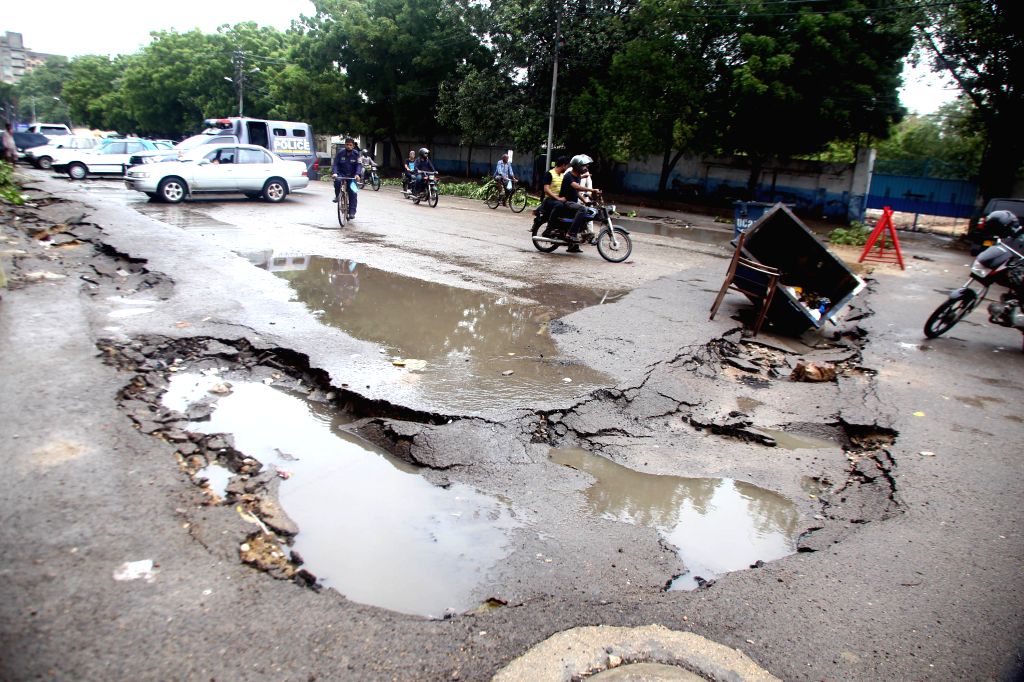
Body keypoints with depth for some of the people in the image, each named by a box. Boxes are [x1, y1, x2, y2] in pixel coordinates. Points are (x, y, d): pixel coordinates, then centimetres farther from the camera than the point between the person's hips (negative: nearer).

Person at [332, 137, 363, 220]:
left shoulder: (356, 154, -3)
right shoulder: (340, 152, -4)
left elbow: (359, 165, -10)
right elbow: (335, 164, -7)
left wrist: (357, 174, -29)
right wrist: (334, 173, -26)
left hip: (352, 176, 0)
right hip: (341, 174, 0)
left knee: (353, 192, -13)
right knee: (337, 180, -34)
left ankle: (352, 212, -7)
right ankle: (337, 196, -7)